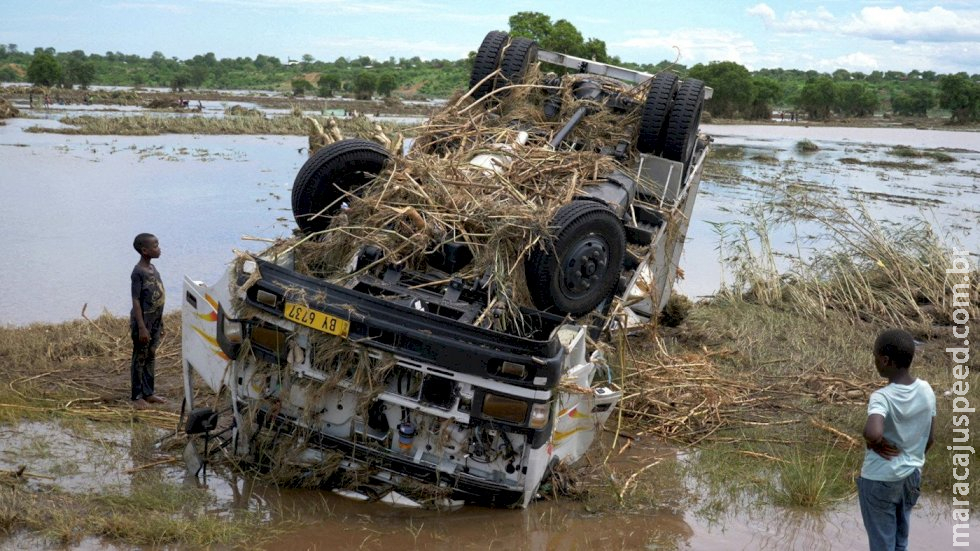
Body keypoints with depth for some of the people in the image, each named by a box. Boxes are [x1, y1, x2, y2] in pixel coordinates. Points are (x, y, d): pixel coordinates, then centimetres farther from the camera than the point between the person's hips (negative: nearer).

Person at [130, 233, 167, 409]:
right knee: (140, 358, 1)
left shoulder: (152, 268, 8)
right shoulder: (138, 272, -17)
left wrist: (160, 322, 17)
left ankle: (148, 393, 24)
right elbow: (136, 301, -19)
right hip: (143, 322, -8)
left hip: (155, 321, 8)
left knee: (151, 356, 15)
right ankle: (137, 397, 9)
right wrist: (141, 327, -21)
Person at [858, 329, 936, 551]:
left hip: (880, 481, -6)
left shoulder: (882, 397, -27)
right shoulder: (927, 391, -7)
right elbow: (930, 438, 4)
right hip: (911, 476, 6)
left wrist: (876, 443, -24)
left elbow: (872, 433, -46)